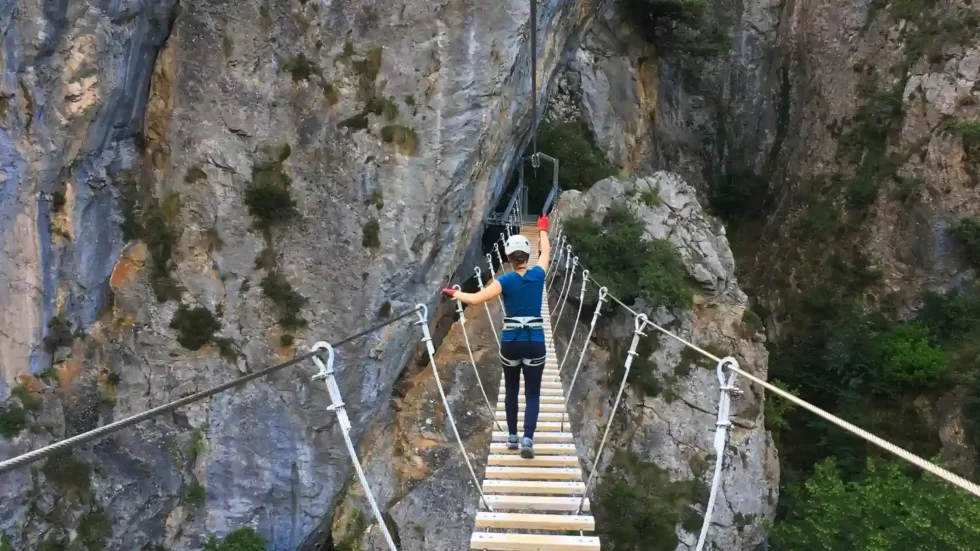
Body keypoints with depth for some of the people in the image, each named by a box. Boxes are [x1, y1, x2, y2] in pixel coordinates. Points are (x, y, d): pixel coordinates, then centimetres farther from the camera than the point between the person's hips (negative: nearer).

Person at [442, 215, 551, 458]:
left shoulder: (505, 281, -9)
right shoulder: (538, 275, -3)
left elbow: (476, 298, -18)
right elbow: (546, 251, 16)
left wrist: (454, 293, -1)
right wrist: (543, 229, 33)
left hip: (510, 343, 0)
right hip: (535, 343, 0)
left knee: (511, 390, 18)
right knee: (532, 394, 3)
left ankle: (512, 437, 25)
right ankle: (527, 439, -12)